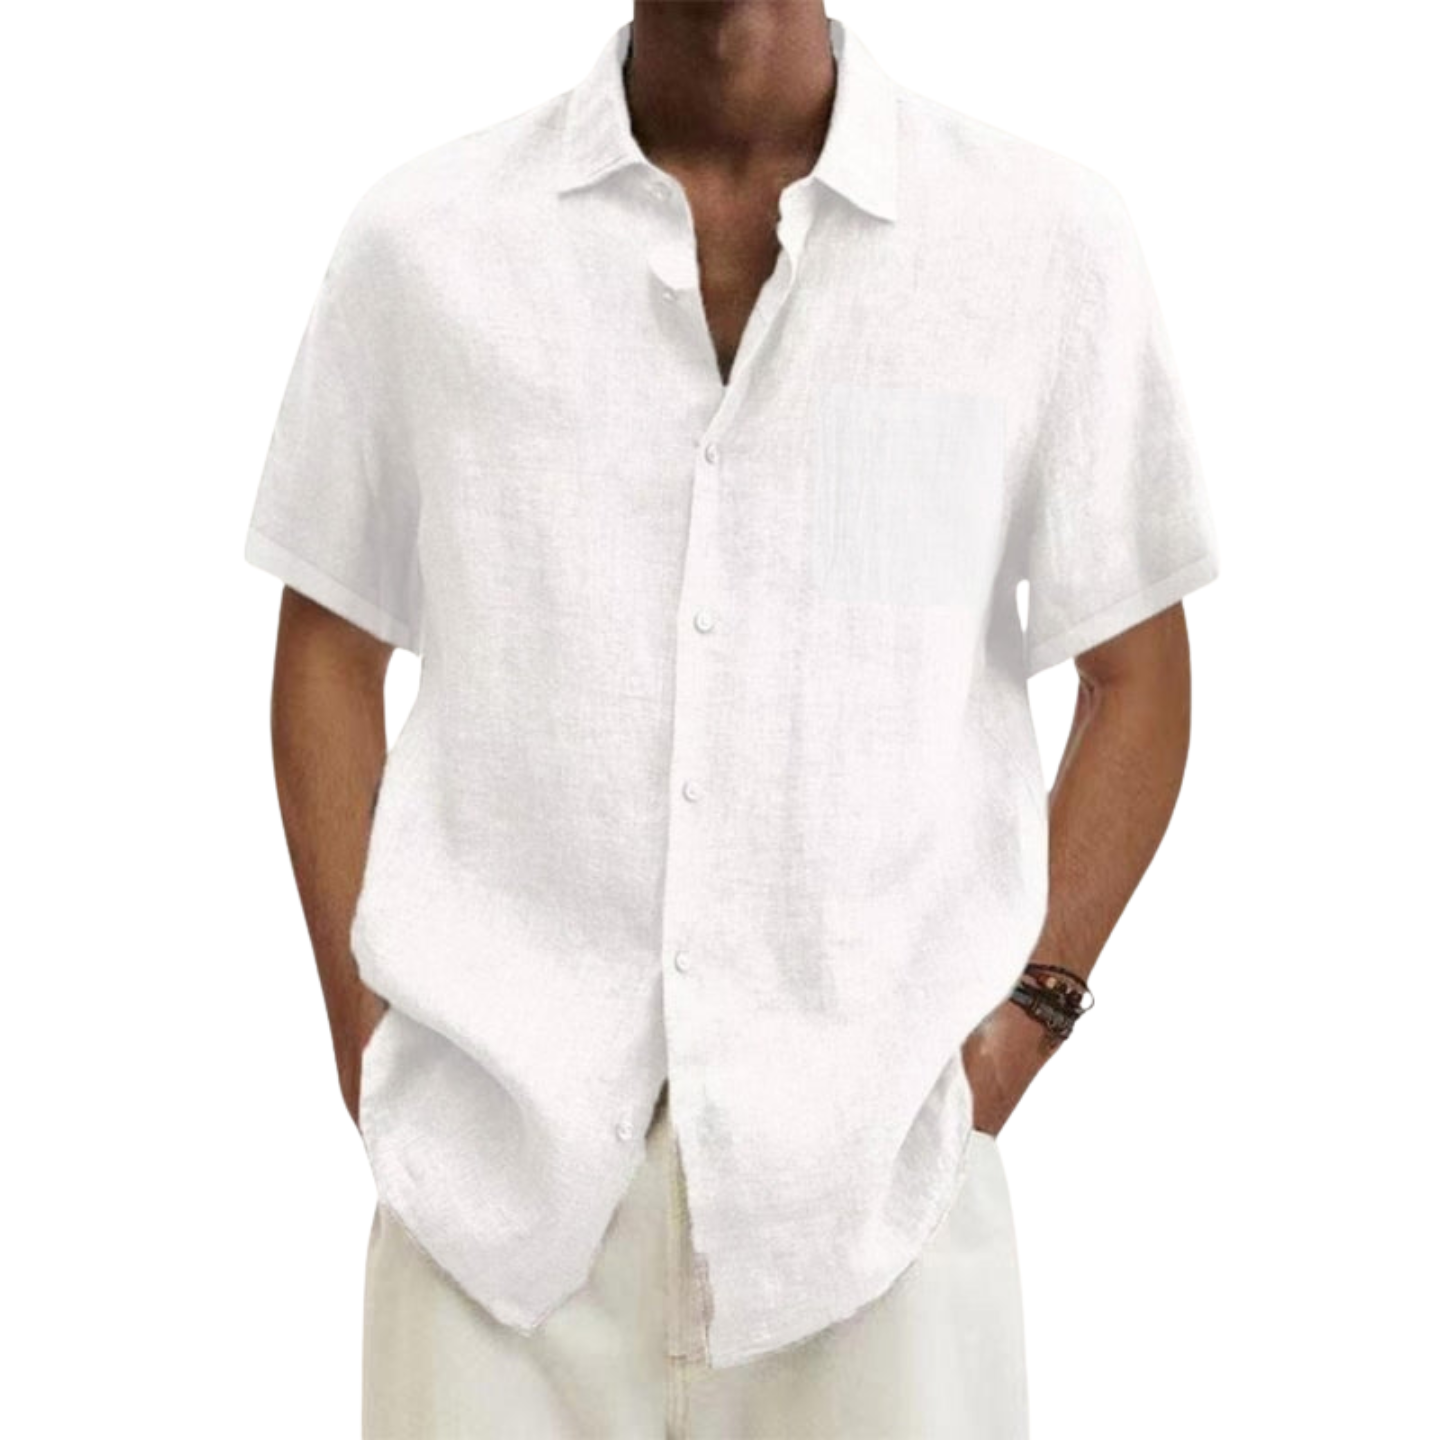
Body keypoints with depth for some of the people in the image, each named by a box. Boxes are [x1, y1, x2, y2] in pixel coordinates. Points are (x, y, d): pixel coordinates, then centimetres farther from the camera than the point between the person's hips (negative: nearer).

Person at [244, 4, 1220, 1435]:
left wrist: (1020, 1025, -3)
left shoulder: (1047, 235, 0)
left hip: (875, 1155, 0)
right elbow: (329, 647, 9)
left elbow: (1135, 673, 6)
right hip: (496, 1152, 1)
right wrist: (365, 1034, 2)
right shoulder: (420, 235, 3)